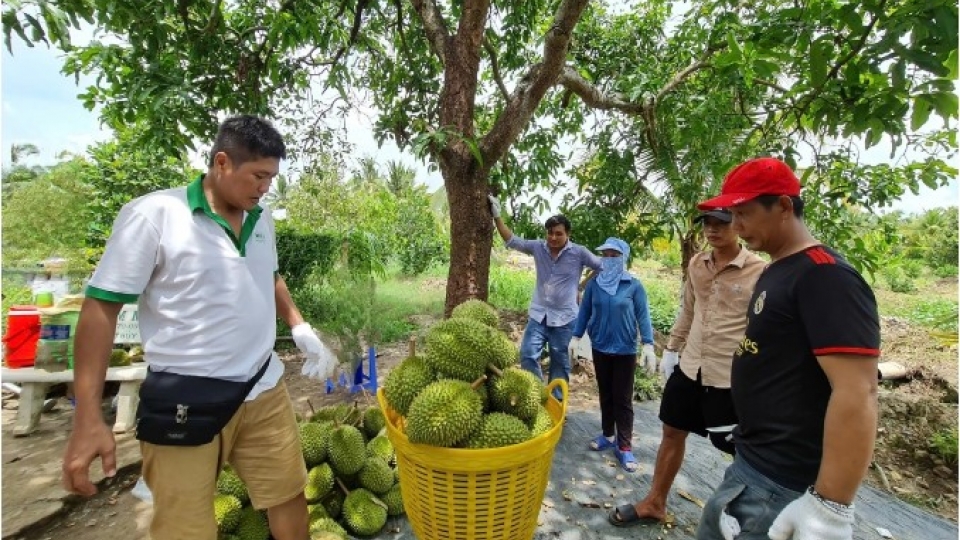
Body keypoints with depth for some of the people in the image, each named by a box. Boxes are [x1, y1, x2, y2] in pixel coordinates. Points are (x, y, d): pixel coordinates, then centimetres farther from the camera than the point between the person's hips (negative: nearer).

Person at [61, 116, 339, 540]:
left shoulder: (261, 218, 5)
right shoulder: (152, 215, -13)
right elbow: (101, 306, -11)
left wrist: (300, 327, 6)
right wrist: (87, 417, -14)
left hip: (264, 390, 5)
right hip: (184, 404, -5)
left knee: (290, 497, 17)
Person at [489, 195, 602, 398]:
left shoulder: (579, 253, -8)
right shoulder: (538, 247, 0)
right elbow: (512, 240, 1)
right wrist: (497, 216, -5)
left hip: (564, 317, -2)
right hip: (538, 314, 3)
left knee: (559, 362, 11)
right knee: (528, 355, -4)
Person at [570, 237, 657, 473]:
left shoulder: (634, 285, -9)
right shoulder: (594, 284, -2)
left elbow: (643, 316, -7)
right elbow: (584, 312, 4)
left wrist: (648, 345, -13)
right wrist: (576, 338, 2)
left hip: (625, 350, -3)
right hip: (600, 348, 3)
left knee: (623, 399, 5)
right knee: (605, 394, 16)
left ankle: (624, 447, 14)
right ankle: (608, 435, 31)